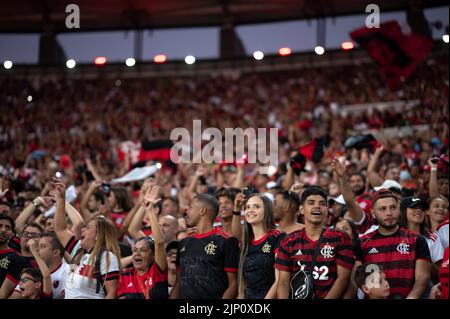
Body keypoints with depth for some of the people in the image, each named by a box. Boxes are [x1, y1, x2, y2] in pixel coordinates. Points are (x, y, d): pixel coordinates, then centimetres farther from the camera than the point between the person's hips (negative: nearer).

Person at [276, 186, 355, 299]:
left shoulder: (340, 239, 5)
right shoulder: (289, 242, 11)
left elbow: (342, 278, -1)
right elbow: (283, 282, 8)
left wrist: (326, 298, -12)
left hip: (329, 297, 0)